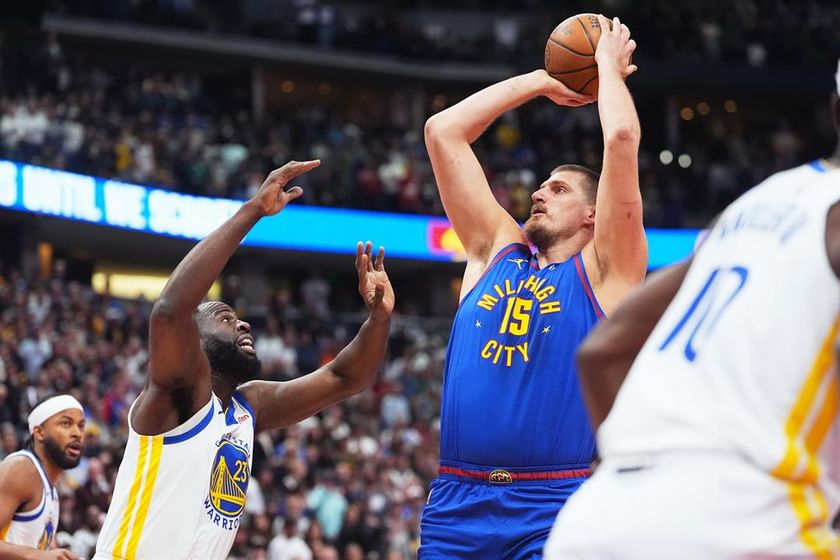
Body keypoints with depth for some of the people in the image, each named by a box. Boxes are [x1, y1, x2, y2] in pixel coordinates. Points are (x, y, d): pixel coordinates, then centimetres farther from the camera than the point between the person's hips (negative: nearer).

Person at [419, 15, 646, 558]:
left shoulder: (604, 270, 6)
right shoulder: (497, 251, 18)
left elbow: (622, 138, -5)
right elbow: (442, 131, 19)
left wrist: (608, 64, 12)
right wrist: (543, 81, 25)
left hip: (553, 507, -4)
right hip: (457, 500, 4)